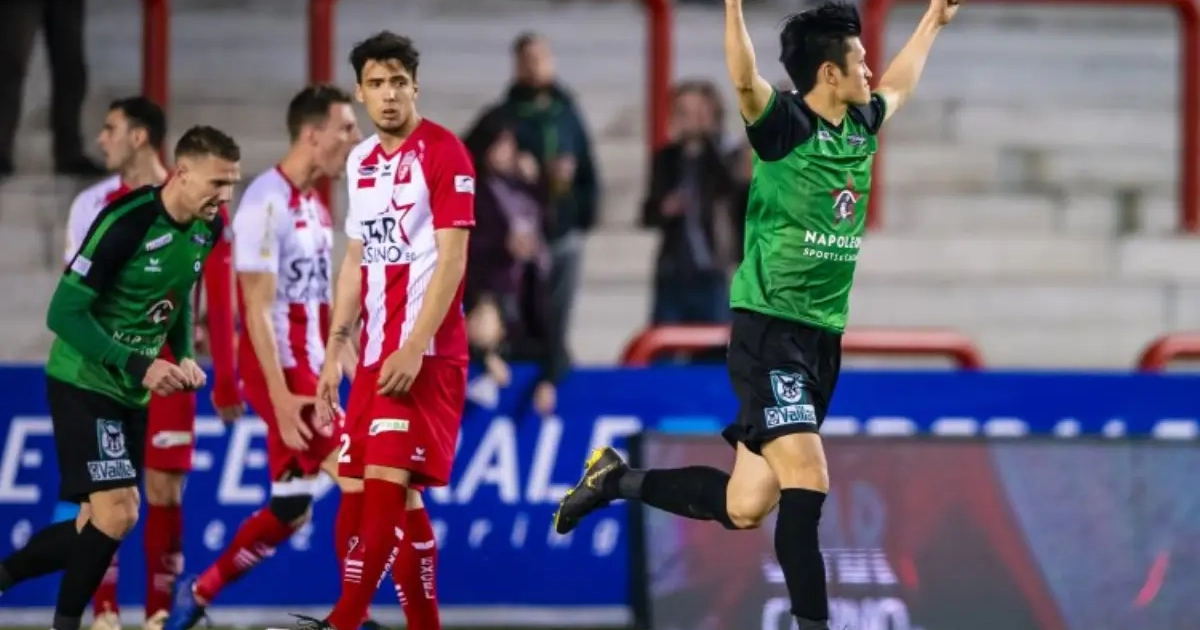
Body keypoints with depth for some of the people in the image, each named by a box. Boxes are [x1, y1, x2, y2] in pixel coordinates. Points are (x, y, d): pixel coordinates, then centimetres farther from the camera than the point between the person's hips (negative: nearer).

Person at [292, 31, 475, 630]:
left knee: (386, 483, -14)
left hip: (424, 354, -8)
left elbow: (452, 258, -13)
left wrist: (414, 349, -19)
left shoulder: (443, 153, -8)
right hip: (374, 353, 8)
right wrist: (334, 350, 16)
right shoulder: (362, 161, 14)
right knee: (393, 497, 6)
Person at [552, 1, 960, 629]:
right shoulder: (785, 123, -11)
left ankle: (616, 479, 28)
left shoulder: (860, 127, 11)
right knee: (807, 481, -17)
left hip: (823, 338, 8)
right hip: (770, 331, -8)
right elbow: (744, 81, -32)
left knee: (742, 506, 8)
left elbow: (898, 84, 34)